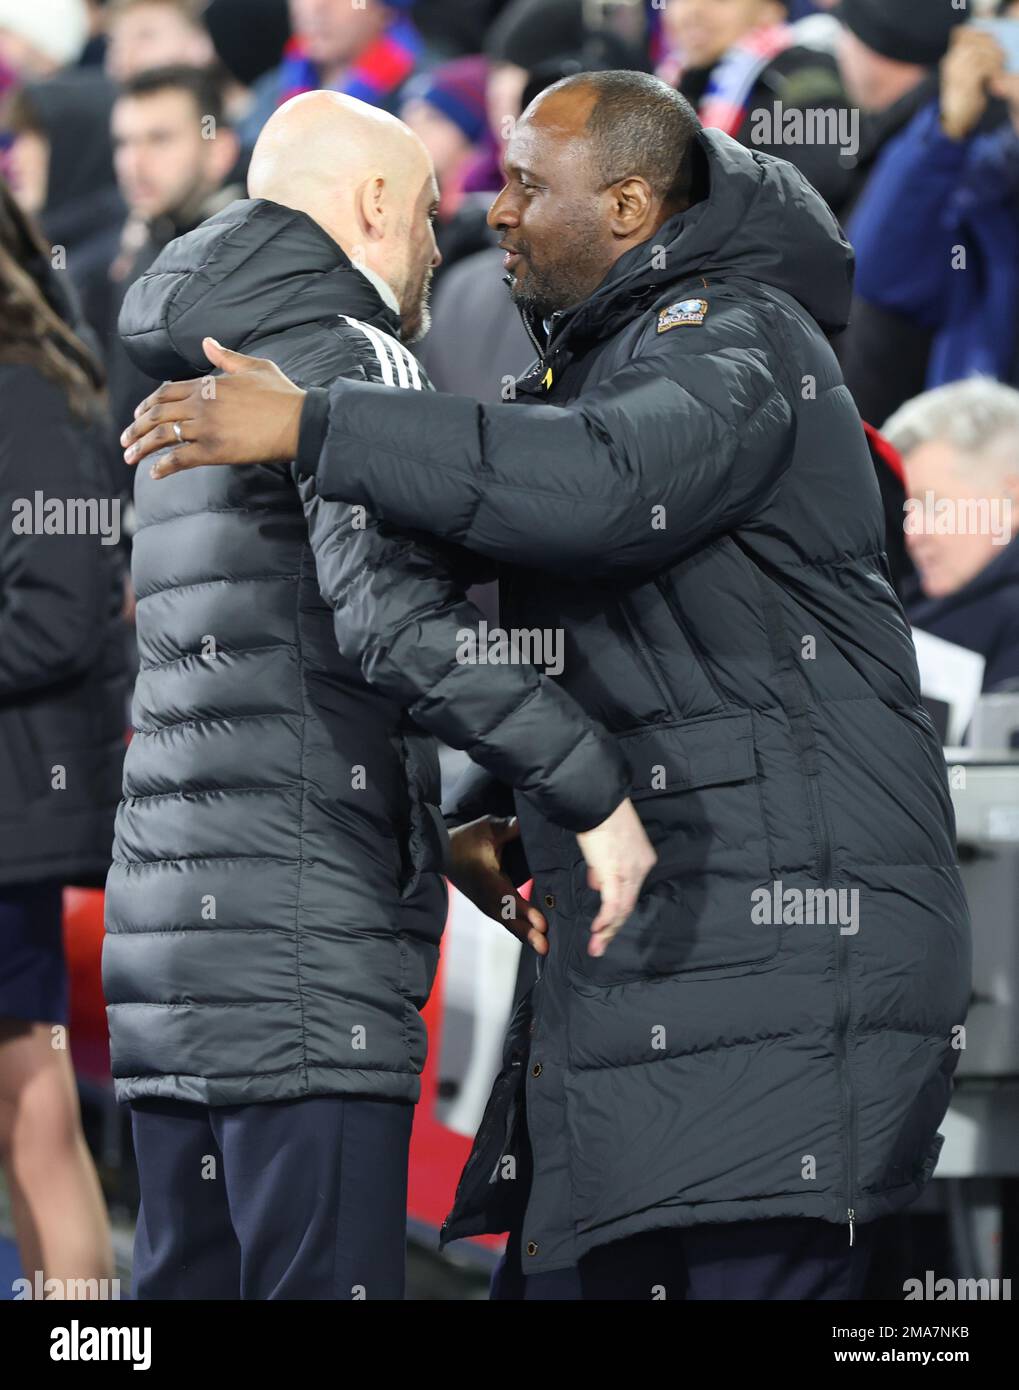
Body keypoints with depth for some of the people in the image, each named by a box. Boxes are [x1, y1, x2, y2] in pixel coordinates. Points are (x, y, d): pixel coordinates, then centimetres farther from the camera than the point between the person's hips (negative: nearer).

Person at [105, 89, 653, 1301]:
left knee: (188, 1280, 9)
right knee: (323, 1284, -12)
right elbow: (392, 612, -22)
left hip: (169, 931, 9)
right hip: (303, 943, -9)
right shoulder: (346, 355, -5)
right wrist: (593, 788, -20)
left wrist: (465, 834, 22)